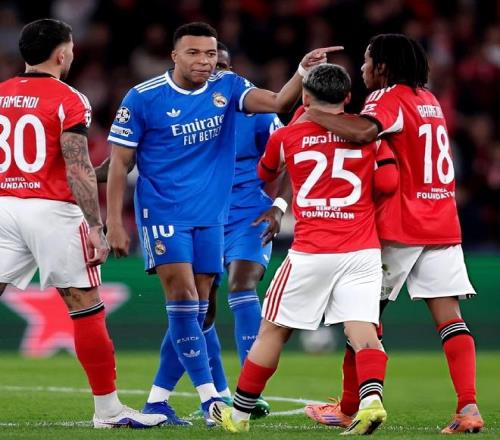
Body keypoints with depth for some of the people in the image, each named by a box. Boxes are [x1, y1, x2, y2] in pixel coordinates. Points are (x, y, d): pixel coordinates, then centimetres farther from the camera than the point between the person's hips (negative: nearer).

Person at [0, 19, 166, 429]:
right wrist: (96, 229, -11)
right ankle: (108, 408, 6)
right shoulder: (68, 100, -7)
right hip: (51, 210, -5)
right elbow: (79, 170, -12)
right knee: (87, 308, 3)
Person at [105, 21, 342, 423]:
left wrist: (304, 72, -28)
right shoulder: (142, 98, -7)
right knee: (183, 298, -16)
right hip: (163, 213, -4)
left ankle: (157, 401, 14)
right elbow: (119, 163, -3)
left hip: (211, 217, 4)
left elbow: (278, 103, -11)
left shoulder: (227, 87, 2)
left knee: (194, 312, 4)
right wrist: (114, 222, -7)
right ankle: (209, 397, -14)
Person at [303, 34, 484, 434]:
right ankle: (469, 407, -16)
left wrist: (313, 114, -17)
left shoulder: (389, 97, -9)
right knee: (449, 316, -2)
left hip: (398, 228, -6)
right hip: (443, 224, 6)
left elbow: (363, 131, -29)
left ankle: (349, 409, 15)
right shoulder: (429, 99, 17)